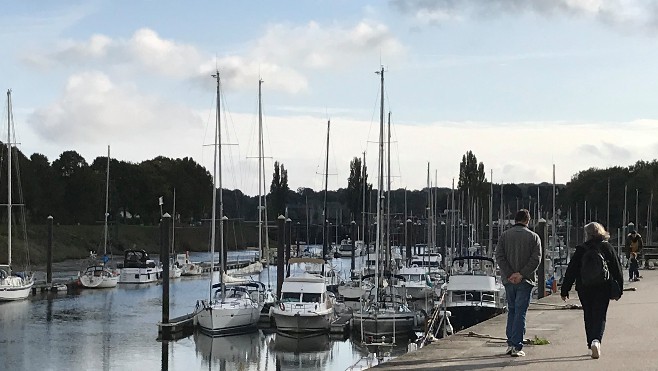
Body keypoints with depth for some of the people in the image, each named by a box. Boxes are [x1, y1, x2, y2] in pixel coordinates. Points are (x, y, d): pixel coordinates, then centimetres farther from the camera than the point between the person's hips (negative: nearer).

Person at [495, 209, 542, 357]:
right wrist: (522, 274, -12)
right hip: (525, 281, -2)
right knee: (520, 312, -2)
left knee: (511, 311, 16)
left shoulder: (504, 235, 5)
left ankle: (510, 343, 14)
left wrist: (509, 274, -8)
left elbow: (499, 256, -4)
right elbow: (536, 259, -10)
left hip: (509, 280, 3)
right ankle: (516, 347, -7)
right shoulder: (533, 237, 0)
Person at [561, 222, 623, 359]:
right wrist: (619, 290, 10)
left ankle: (592, 344, 17)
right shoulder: (607, 248, 1)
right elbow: (617, 269, 3)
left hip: (584, 289, 0)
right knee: (600, 316, 0)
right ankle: (596, 340, -24)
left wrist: (564, 290, 6)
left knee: (589, 316, 15)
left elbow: (571, 271, 0)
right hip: (603, 288, 0)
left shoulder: (581, 249, -1)